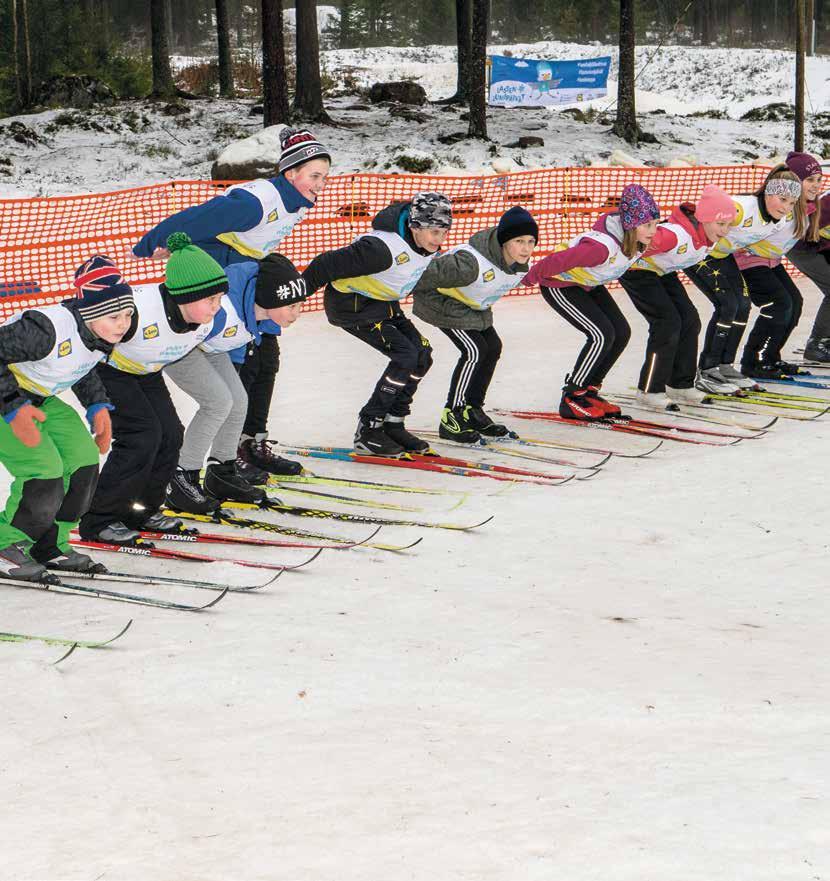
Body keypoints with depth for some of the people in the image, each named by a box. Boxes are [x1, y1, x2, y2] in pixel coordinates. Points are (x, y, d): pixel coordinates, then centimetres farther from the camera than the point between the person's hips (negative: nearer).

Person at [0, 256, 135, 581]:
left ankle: (51, 546, 13)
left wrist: (97, 406, 1)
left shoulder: (103, 333, -7)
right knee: (44, 469, -20)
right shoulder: (49, 329, -35)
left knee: (83, 462, -2)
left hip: (40, 400, 8)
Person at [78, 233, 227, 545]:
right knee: (142, 435, -17)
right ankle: (99, 520, -6)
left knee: (170, 434, -3)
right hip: (104, 368, -7)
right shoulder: (141, 311, -40)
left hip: (142, 373, 7)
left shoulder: (206, 321, -15)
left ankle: (142, 510, 15)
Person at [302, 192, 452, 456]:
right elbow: (330, 264, -29)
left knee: (422, 354, -3)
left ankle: (393, 424, 9)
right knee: (405, 356, -18)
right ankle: (368, 429, -8)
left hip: (382, 303, 9)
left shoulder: (425, 243, -7)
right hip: (351, 303, -9)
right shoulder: (381, 248, -35)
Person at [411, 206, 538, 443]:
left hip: (473, 306, 9)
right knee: (474, 351, -16)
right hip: (441, 300, -9)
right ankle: (451, 418, -7)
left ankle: (472, 411, 20)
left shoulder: (520, 264, -13)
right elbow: (432, 274, -33)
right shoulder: (471, 263, -41)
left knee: (492, 347, 6)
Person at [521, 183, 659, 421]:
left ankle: (589, 391, 15)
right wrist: (527, 278, -21)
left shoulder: (641, 239, -15)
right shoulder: (603, 246, -41)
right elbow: (559, 261, -34)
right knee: (602, 335, -17)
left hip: (588, 284, 9)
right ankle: (571, 398, -5)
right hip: (559, 285, -8)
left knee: (621, 332, 1)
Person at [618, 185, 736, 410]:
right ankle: (649, 390, -8)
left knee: (690, 321, 4)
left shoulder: (712, 236, -11)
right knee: (668, 322, -16)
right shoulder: (677, 234, -39)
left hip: (663, 273, 9)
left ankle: (680, 385, 16)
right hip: (637, 271, -9)